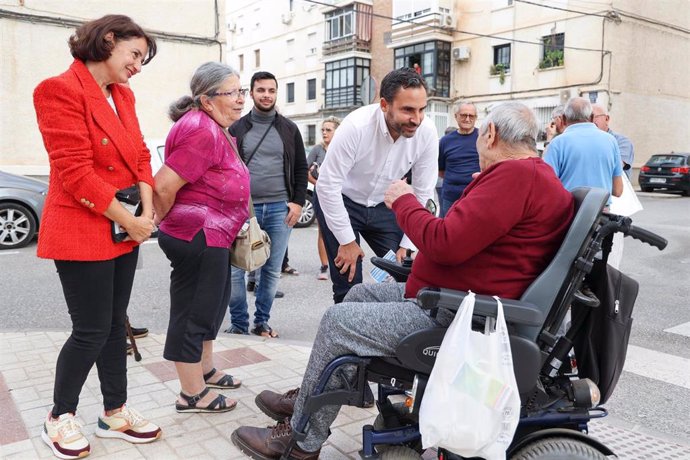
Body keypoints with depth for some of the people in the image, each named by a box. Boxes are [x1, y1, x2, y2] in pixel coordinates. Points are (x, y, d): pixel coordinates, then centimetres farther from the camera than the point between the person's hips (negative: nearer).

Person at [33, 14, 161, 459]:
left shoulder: (124, 95, 11)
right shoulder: (61, 90, -14)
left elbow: (140, 155, 10)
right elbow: (75, 172, -21)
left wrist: (146, 212, -5)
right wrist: (130, 221, -17)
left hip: (124, 229, 8)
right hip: (81, 231, -8)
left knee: (115, 324, 13)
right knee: (92, 330, 0)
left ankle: (115, 413, 26)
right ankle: (60, 417, 23)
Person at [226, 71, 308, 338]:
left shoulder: (289, 129, 9)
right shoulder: (237, 129, 6)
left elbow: (301, 168, 10)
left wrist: (298, 202, 0)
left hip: (280, 209, 1)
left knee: (272, 271, 7)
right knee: (235, 270, -2)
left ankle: (261, 322, 21)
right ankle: (238, 324, 13)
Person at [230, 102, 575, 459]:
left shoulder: (515, 174, -20)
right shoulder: (535, 172, 14)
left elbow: (445, 244, -26)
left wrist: (403, 202, -12)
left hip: (456, 318, -11)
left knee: (337, 320, -7)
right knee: (360, 294, 17)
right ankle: (309, 398, 25)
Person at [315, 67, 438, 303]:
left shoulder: (427, 132, -19)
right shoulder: (357, 126, -30)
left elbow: (423, 194, -9)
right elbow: (328, 186, -24)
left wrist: (407, 245, -9)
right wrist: (346, 241, -19)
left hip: (383, 204, 4)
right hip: (339, 201, -3)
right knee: (348, 285, -6)